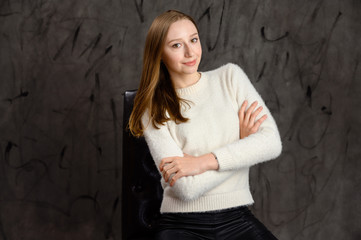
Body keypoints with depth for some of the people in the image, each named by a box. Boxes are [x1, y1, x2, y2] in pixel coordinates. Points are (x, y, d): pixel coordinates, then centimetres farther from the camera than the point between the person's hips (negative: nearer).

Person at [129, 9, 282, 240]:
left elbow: (273, 142, -5)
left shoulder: (230, 76, 8)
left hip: (238, 220, 2)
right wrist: (242, 141, -4)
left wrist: (204, 161, -12)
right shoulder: (154, 111, 1)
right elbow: (185, 188, -11)